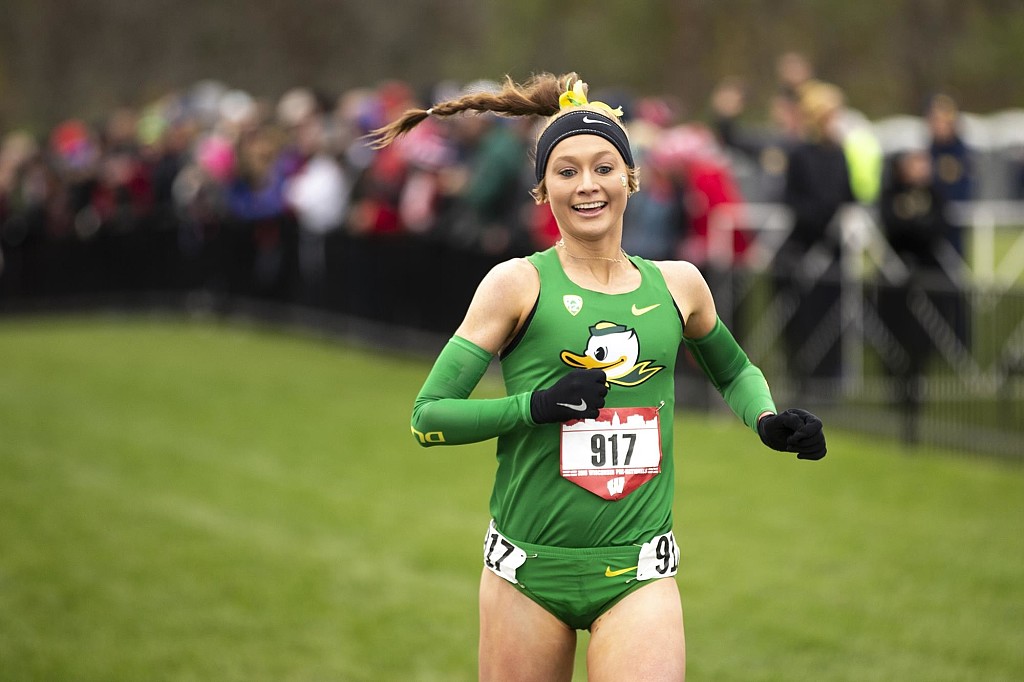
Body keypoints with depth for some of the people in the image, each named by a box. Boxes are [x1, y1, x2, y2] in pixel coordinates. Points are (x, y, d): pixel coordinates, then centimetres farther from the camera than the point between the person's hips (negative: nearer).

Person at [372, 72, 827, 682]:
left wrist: (769, 422, 8)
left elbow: (734, 370, 28)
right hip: (529, 573, -1)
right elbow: (427, 418, -5)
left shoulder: (677, 285, 7)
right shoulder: (519, 284, -3)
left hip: (639, 576, 1)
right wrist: (537, 406, -18)